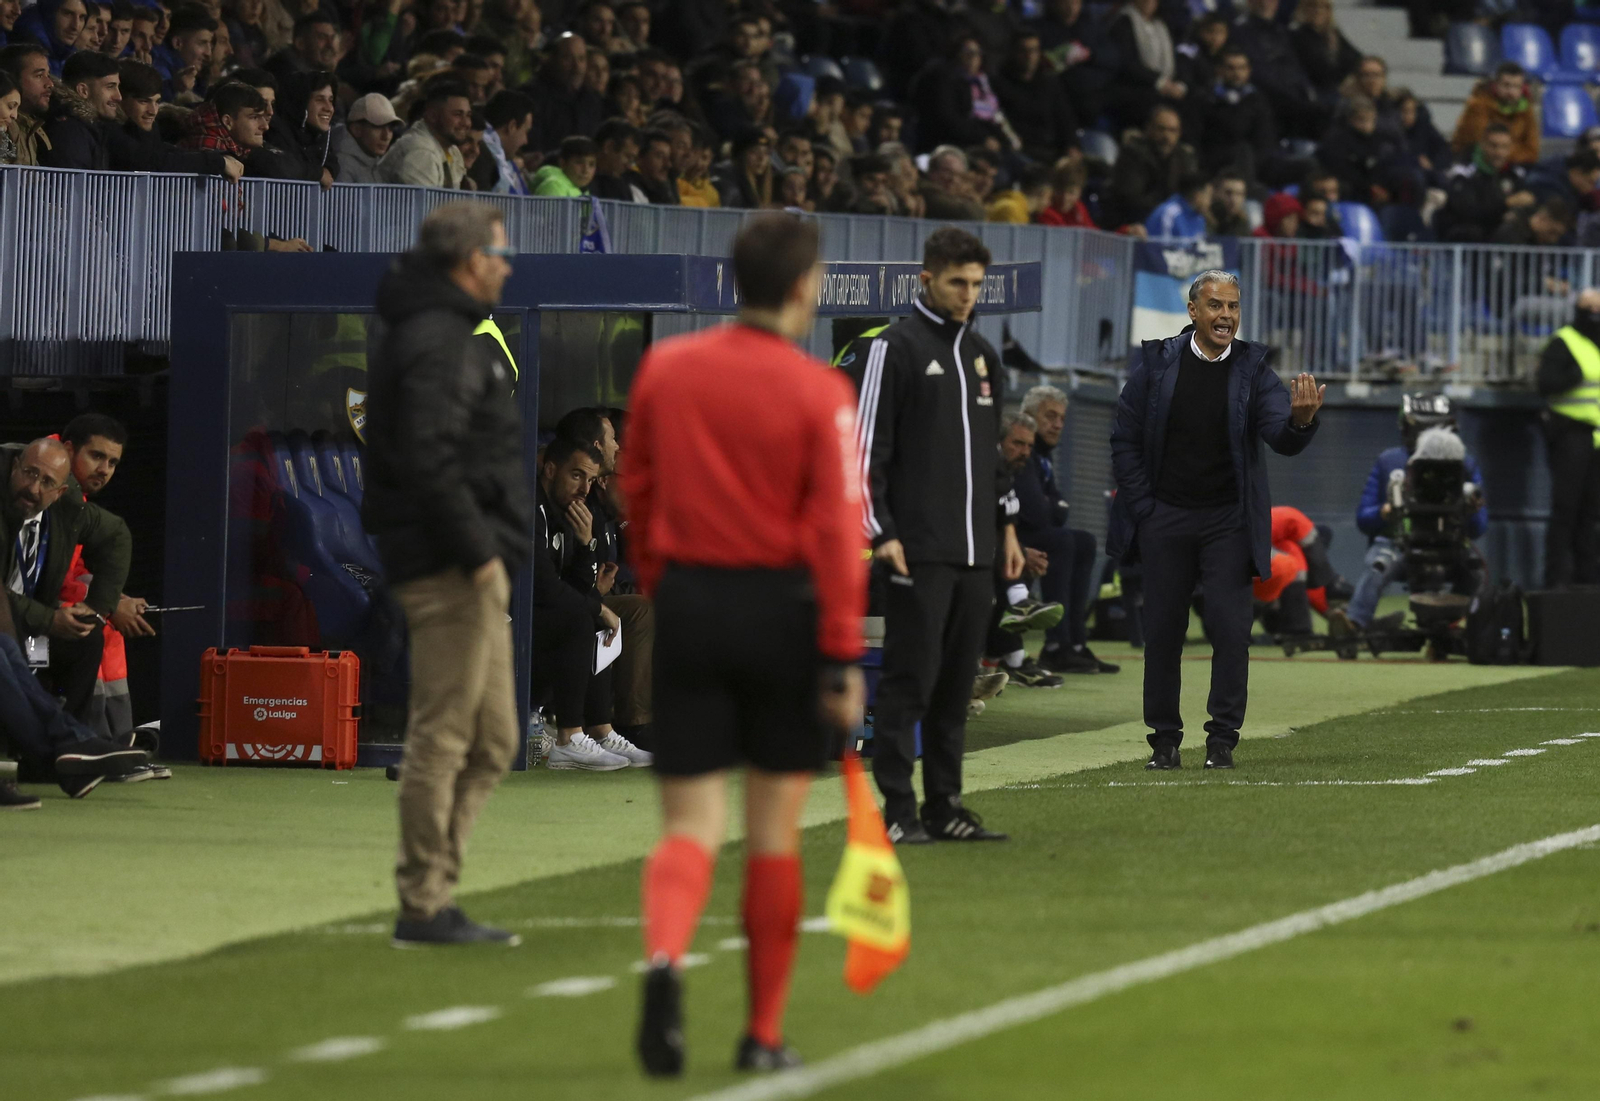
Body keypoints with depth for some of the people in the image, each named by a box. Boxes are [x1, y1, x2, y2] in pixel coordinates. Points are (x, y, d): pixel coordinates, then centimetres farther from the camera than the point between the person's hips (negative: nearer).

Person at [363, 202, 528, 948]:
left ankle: (431, 893, 15)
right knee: (443, 733, -7)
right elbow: (428, 458, -23)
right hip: (453, 572, -11)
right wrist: (475, 549, -22)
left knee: (492, 741, 13)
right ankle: (424, 906, -5)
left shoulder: (445, 333, 20)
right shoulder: (436, 341, -13)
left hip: (471, 567, 11)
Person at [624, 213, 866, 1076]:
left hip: (687, 607, 2)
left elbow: (636, 495, 10)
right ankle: (764, 1032, 15)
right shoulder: (817, 392, -8)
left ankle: (664, 956, -27)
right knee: (774, 831, 9)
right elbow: (836, 528, -12)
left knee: (692, 823, 3)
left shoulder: (664, 368, 3)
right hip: (782, 609, -2)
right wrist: (843, 658, -10)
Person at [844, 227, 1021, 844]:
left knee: (957, 682, 9)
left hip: (975, 550, 7)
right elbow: (865, 446, -9)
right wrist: (881, 532, -15)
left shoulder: (982, 355, 18)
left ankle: (945, 806, 14)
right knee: (910, 679, -7)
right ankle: (897, 811, -5)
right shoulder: (894, 349, -6)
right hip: (917, 550, -7)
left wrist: (1007, 527, 19)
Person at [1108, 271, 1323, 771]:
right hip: (1164, 519, 1)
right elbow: (1124, 440, 4)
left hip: (1228, 522, -1)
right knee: (1163, 632, 4)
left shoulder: (1253, 370, -1)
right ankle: (1165, 740, 14)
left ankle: (1222, 741, 0)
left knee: (1230, 630, -7)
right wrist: (1141, 507, -3)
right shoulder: (1157, 363, -1)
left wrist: (1301, 418, -36)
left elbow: (1283, 439, -12)